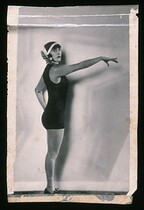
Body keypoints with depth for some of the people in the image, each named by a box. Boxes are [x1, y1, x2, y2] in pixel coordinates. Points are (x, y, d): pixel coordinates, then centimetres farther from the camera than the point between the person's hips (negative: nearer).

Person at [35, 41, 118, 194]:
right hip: (55, 116, -10)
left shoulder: (49, 70, 12)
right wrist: (102, 58, -12)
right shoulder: (55, 69, -18)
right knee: (53, 154, -2)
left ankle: (50, 187, 21)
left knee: (52, 153, 14)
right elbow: (81, 65, -20)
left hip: (50, 115, 10)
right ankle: (50, 188, 6)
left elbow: (38, 90, 23)